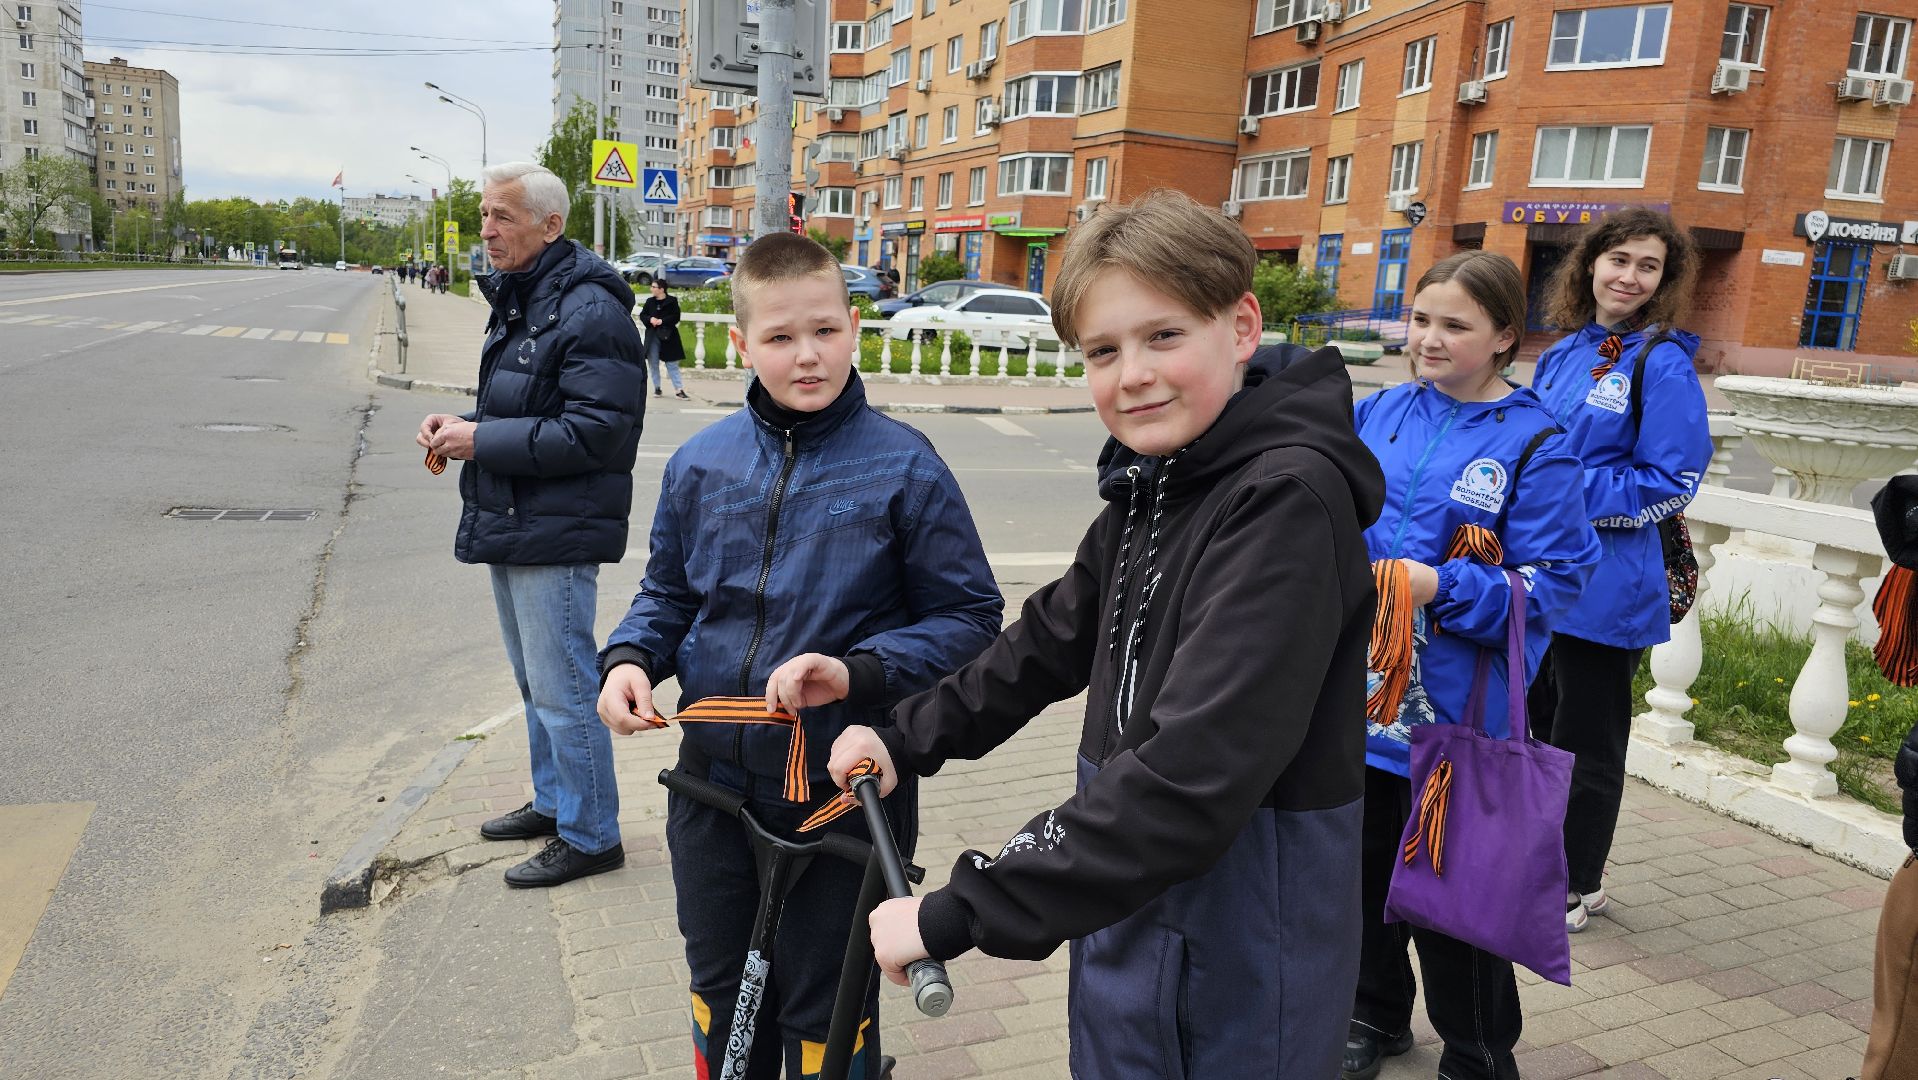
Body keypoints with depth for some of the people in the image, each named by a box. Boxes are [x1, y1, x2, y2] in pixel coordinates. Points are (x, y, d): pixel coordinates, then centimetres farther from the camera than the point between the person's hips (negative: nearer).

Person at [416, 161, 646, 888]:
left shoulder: (589, 313, -18)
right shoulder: (516, 303, 14)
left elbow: (595, 433, -25)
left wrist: (483, 440, -20)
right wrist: (463, 425, 4)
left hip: (556, 535, -10)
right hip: (509, 526, 10)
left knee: (562, 690, -1)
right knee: (535, 683, 21)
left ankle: (590, 836, 13)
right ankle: (553, 803, 37)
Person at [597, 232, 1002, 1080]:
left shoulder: (904, 468, -12)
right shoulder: (700, 463, 0)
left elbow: (969, 617, -10)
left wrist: (859, 673, -23)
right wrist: (630, 659, -6)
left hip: (844, 788, -4)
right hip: (714, 780, 4)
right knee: (720, 995, 25)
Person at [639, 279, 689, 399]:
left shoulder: (672, 301, -3)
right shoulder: (650, 301, 8)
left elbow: (676, 317, -8)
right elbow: (642, 315, 10)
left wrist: (662, 321, -18)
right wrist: (650, 319, -11)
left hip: (668, 336, -4)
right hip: (652, 336, 4)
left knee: (672, 364, -2)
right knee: (653, 364, 7)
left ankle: (679, 389, -2)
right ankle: (657, 388, 18)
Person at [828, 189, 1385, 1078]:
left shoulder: (1286, 498, -24)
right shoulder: (1148, 485, 3)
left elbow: (1192, 778, -32)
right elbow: (1055, 637, 15)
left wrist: (957, 914, -31)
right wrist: (910, 739, 8)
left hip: (1243, 930, -7)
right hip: (1127, 888, 8)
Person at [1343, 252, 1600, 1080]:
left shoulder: (1535, 446, -10)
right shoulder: (1380, 414, 4)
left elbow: (1552, 582, -13)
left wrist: (1442, 587, -25)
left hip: (1454, 715, -5)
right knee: (1364, 869, 19)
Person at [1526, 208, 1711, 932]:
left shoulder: (1663, 363, -11)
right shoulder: (1561, 355, 9)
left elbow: (1671, 482, -14)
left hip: (1604, 588, -7)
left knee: (1586, 741, 7)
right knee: (1542, 723, 19)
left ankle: (1578, 886, 25)